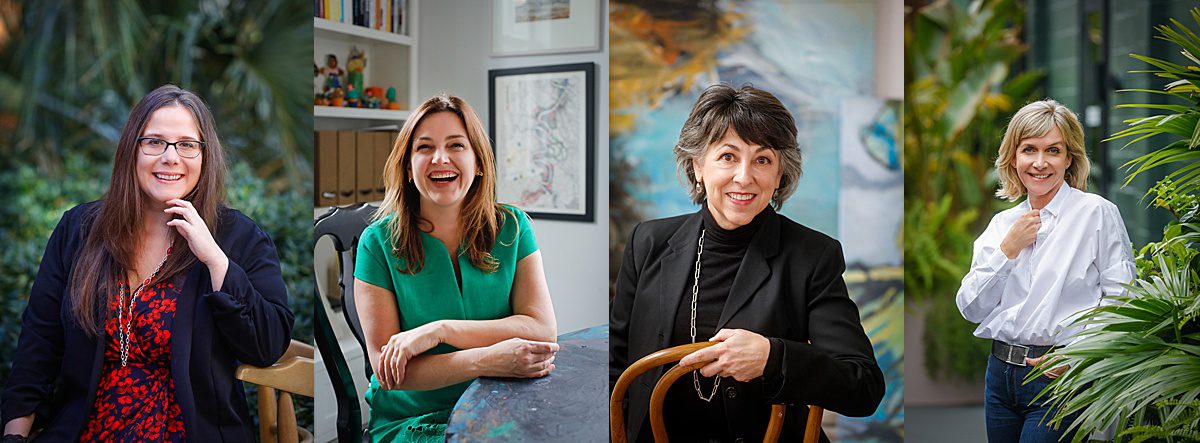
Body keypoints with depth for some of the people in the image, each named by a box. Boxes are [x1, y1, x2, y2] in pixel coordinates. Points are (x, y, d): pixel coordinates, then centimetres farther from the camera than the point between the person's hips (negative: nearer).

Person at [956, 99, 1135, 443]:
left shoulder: (1098, 213, -4)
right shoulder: (1002, 223, 9)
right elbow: (970, 309, 3)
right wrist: (1008, 249, -5)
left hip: (1061, 379, -5)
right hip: (1001, 374, 5)